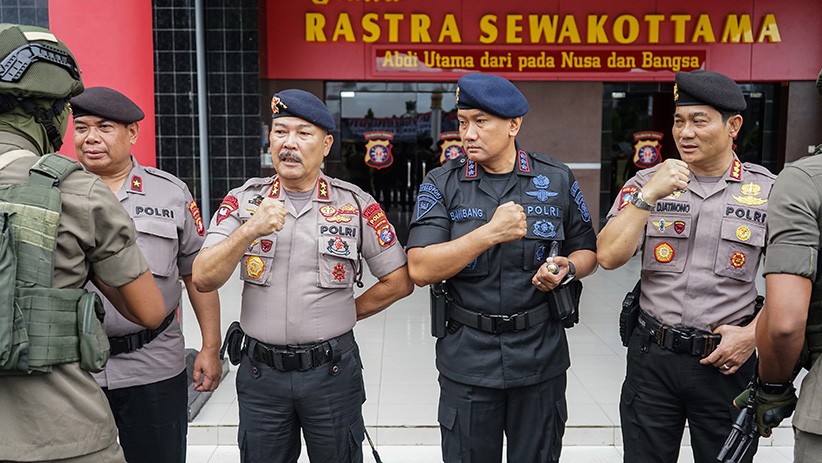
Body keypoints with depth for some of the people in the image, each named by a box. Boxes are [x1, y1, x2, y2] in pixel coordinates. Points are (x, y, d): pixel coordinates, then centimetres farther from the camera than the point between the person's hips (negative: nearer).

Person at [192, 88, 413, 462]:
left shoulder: (356, 205, -3)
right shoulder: (242, 201, 1)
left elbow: (398, 282, 1)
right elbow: (203, 279, -9)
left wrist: (344, 313, 3)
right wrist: (249, 231, -21)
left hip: (332, 371, -1)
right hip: (260, 372, 2)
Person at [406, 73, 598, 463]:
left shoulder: (558, 180, 0)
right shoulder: (441, 184, -5)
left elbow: (587, 251, 10)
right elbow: (420, 269, -15)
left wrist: (567, 269, -13)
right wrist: (491, 232, -23)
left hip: (541, 355, 1)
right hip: (467, 358, -1)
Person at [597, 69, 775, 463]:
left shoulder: (768, 191, -1)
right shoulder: (647, 183, 0)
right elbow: (608, 257, -11)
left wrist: (753, 333, -10)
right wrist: (649, 194, -17)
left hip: (728, 360, 0)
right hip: (653, 356, 1)